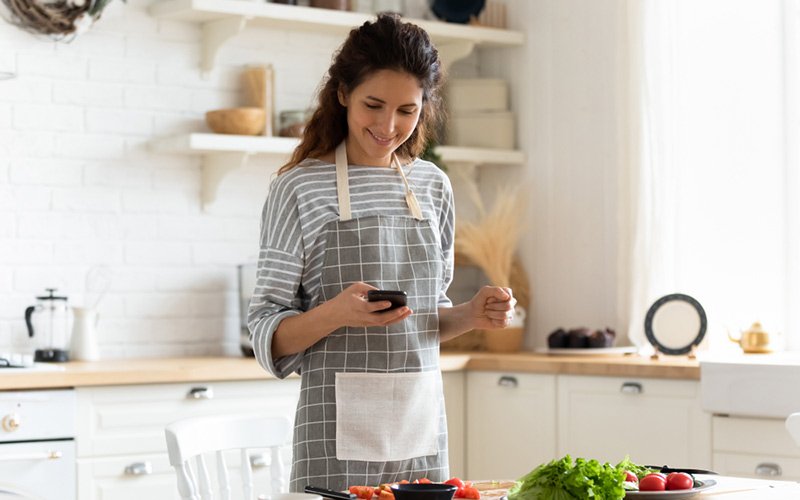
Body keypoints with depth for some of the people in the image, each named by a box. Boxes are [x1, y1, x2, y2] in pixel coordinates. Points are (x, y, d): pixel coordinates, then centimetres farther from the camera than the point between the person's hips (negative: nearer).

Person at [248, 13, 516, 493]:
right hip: (339, 432, -4)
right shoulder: (300, 187, -6)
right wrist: (334, 313, -23)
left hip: (422, 429, 5)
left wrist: (472, 314, -1)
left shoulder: (434, 186, 9)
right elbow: (268, 335, -6)